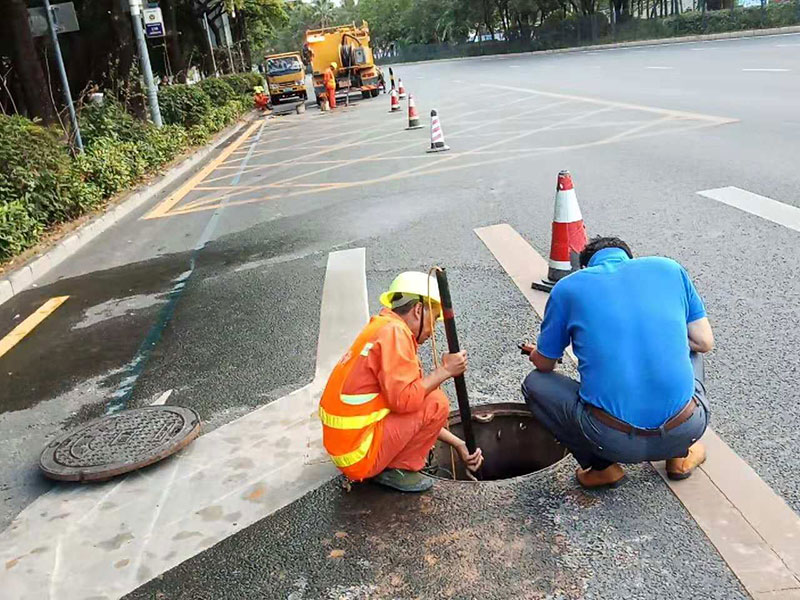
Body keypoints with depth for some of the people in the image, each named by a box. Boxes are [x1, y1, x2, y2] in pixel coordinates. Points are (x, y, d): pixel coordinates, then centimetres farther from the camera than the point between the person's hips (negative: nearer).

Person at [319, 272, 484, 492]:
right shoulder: (394, 332, -14)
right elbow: (404, 399, -24)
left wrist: (459, 445, 18)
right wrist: (445, 371, -12)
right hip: (359, 453, -10)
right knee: (436, 403, -11)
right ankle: (396, 470, 0)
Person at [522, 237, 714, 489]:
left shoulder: (568, 287, 6)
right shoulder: (669, 268, 10)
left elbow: (544, 364, 15)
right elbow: (704, 342, 12)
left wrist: (536, 354, 39)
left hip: (614, 441, -3)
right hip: (684, 431, 3)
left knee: (534, 384, 21)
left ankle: (602, 467, 14)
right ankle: (681, 455, 27)